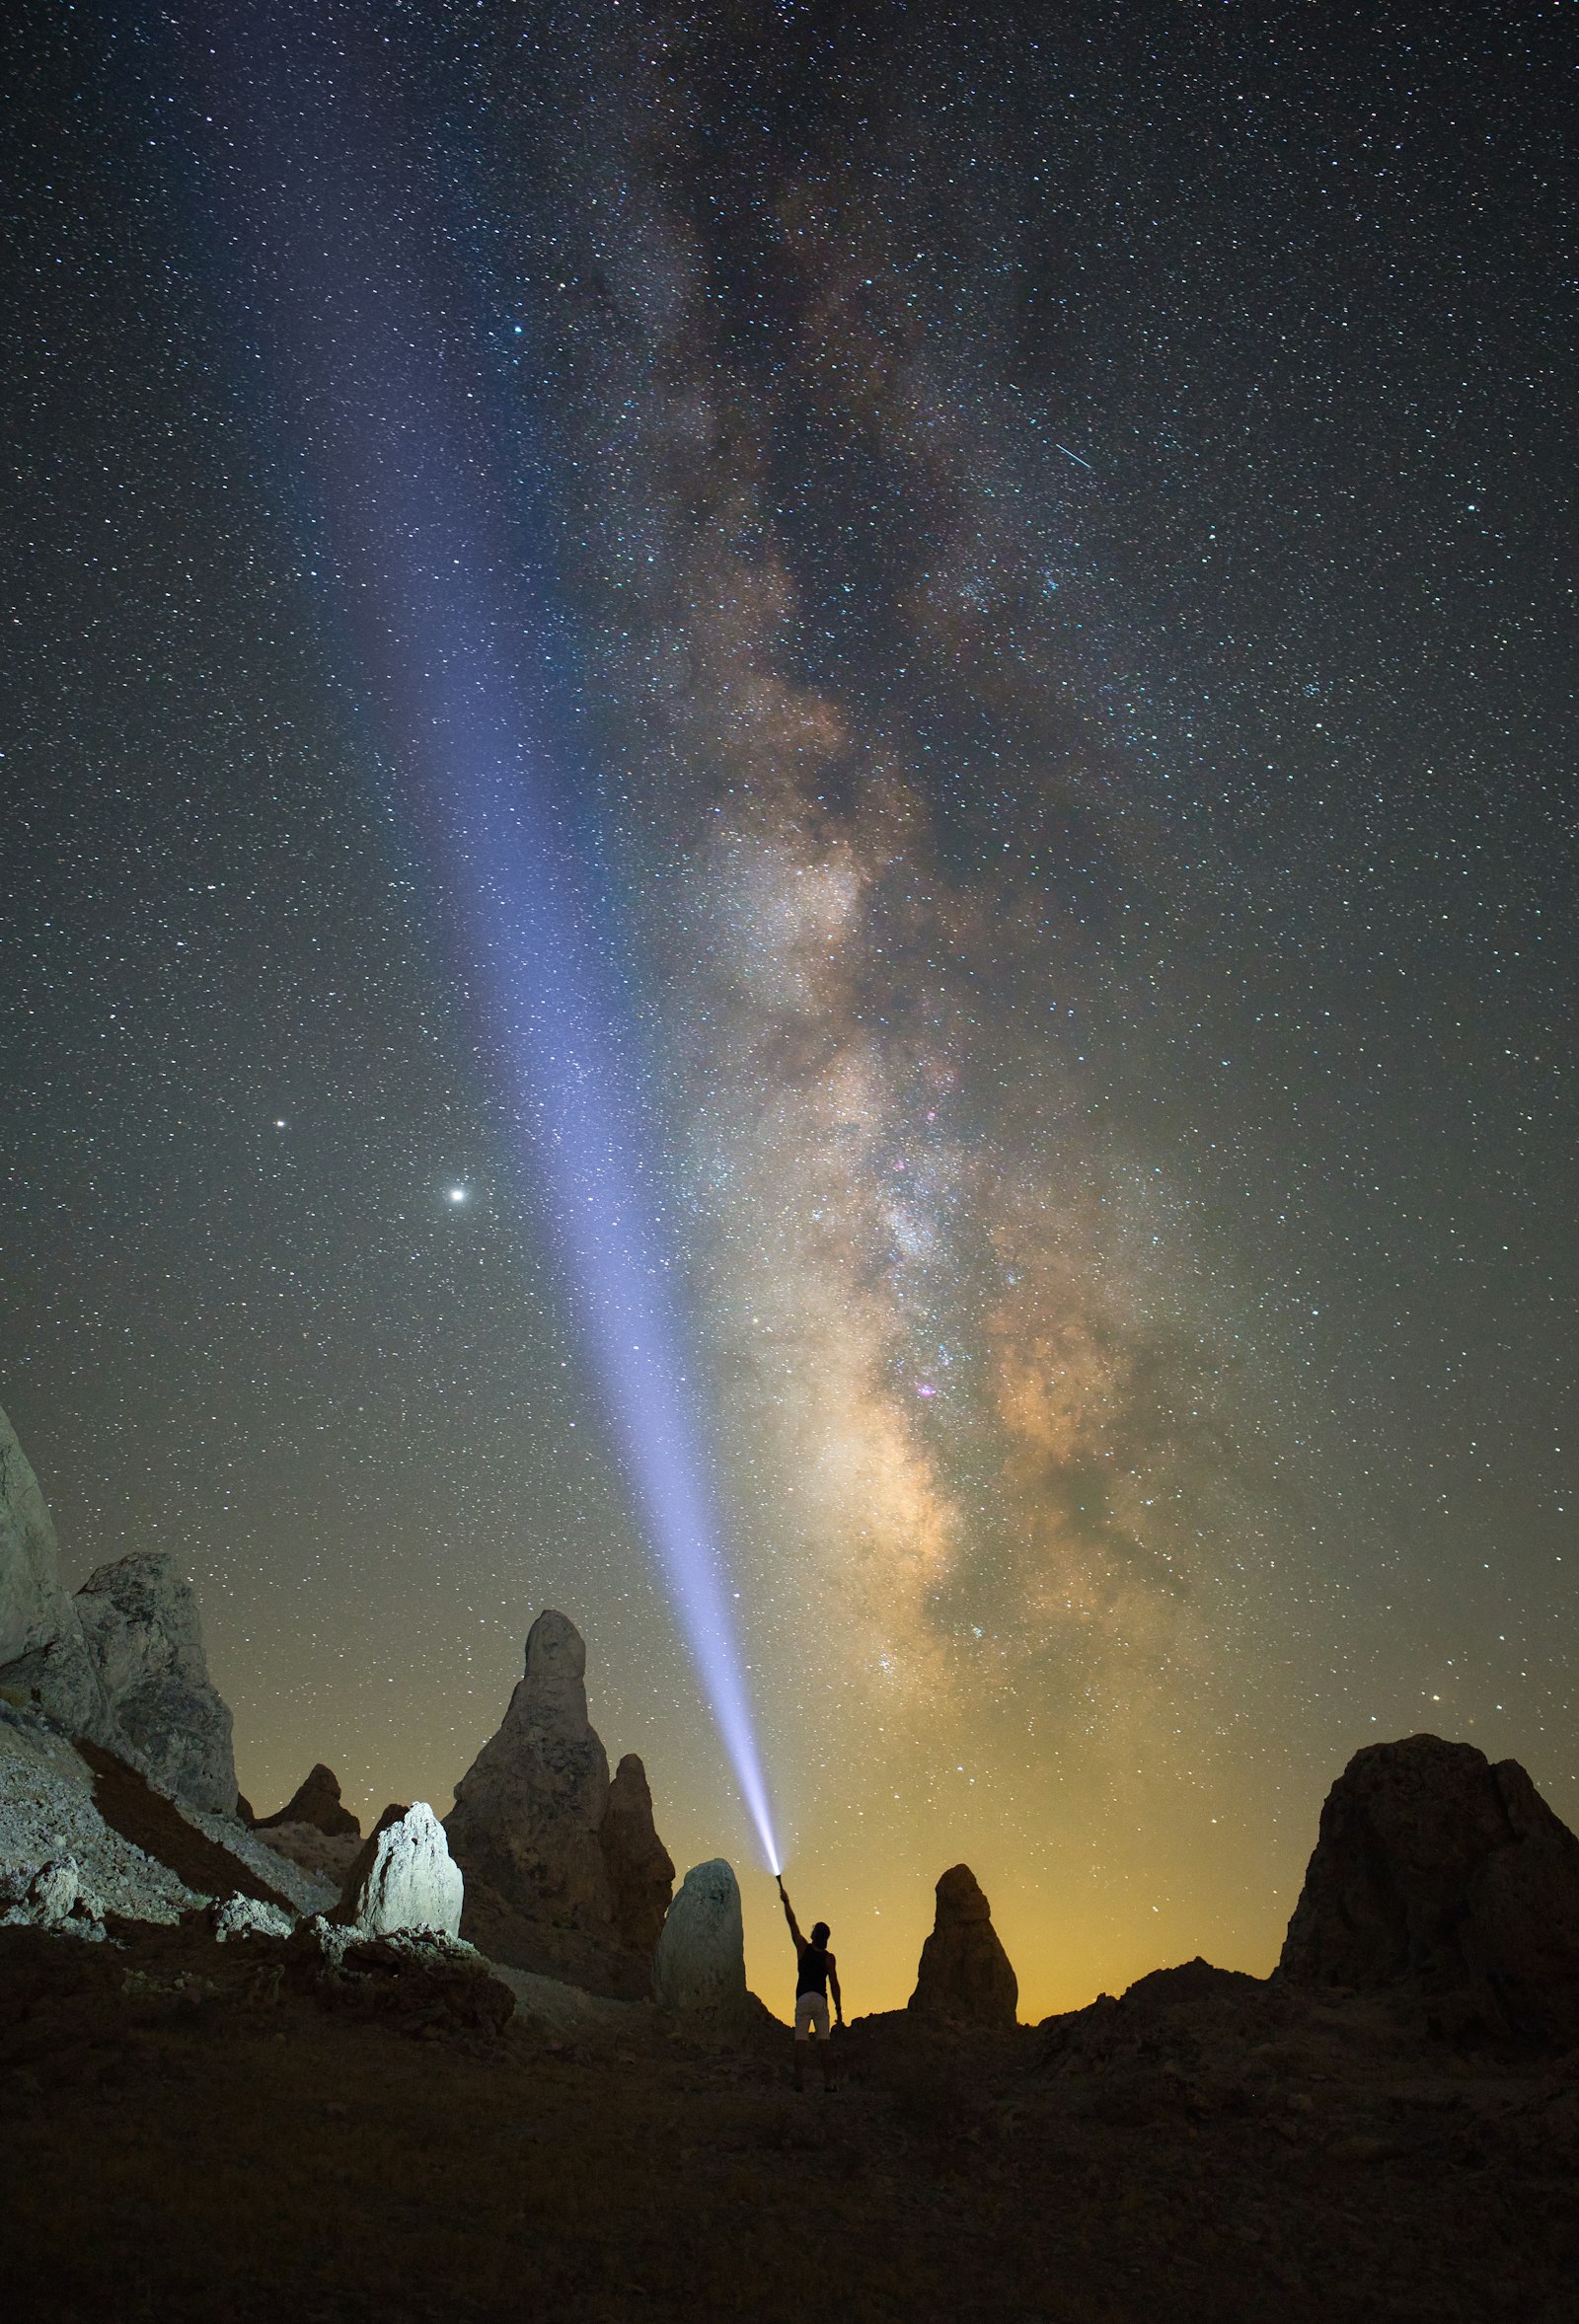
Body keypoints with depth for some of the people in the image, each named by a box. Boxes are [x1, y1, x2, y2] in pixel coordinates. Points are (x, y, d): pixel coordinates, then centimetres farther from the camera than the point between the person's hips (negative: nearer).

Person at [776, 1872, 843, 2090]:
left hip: (803, 2000, -1)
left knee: (801, 2041, -3)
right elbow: (834, 1986, -1)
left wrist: (785, 1901, 16)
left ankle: (800, 2081, -11)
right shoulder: (828, 1957, 1)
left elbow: (792, 1923, 8)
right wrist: (839, 2011, 4)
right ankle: (828, 2082, -2)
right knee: (825, 2041, 3)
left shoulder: (803, 1948, 1)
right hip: (821, 2000, 1)